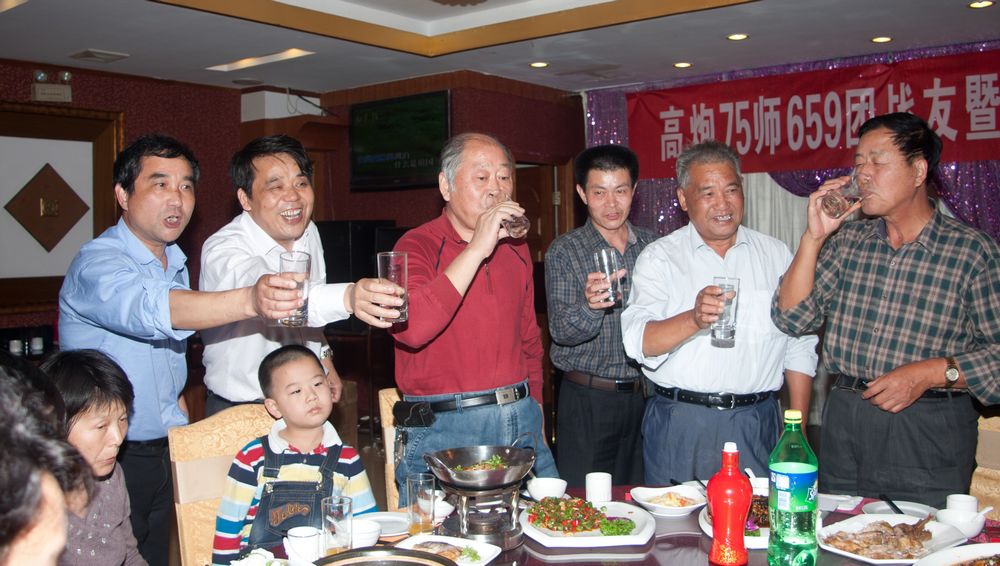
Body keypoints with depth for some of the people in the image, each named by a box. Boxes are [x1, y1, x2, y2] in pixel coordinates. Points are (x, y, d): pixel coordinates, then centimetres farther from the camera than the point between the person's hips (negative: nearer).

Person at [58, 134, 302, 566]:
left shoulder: (174, 262, 7)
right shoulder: (97, 263, -20)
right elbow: (151, 310, -42)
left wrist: (175, 402, 9)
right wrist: (250, 301, -57)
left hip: (162, 449, 7)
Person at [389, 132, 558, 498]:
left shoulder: (516, 248, 12)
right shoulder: (418, 246, -7)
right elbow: (409, 329, -27)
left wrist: (534, 410, 17)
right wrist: (476, 249, -24)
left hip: (521, 423, 6)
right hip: (442, 429, -5)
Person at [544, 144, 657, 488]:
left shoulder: (651, 245, 6)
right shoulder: (564, 251, -6)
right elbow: (560, 329, -15)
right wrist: (589, 306, -36)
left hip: (645, 395, 4)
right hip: (588, 399, -3)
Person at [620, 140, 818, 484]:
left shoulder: (776, 255, 9)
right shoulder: (658, 258, -1)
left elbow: (800, 346, 11)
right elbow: (638, 342, -14)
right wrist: (693, 319, -32)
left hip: (757, 428, 2)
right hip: (679, 429, -2)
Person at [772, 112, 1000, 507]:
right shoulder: (847, 240, 5)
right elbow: (792, 318, -2)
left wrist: (931, 372, -20)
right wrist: (814, 237, -9)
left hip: (930, 434, -3)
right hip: (844, 426, 4)